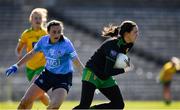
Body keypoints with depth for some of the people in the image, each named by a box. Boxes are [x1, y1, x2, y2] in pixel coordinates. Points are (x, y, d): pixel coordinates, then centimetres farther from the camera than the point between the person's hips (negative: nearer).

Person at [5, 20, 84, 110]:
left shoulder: (66, 43, -22)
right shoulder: (44, 40, -7)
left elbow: (77, 63, -25)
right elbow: (31, 54, 11)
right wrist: (16, 65, 15)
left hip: (63, 77, -5)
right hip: (48, 73, 5)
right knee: (25, 101, 4)